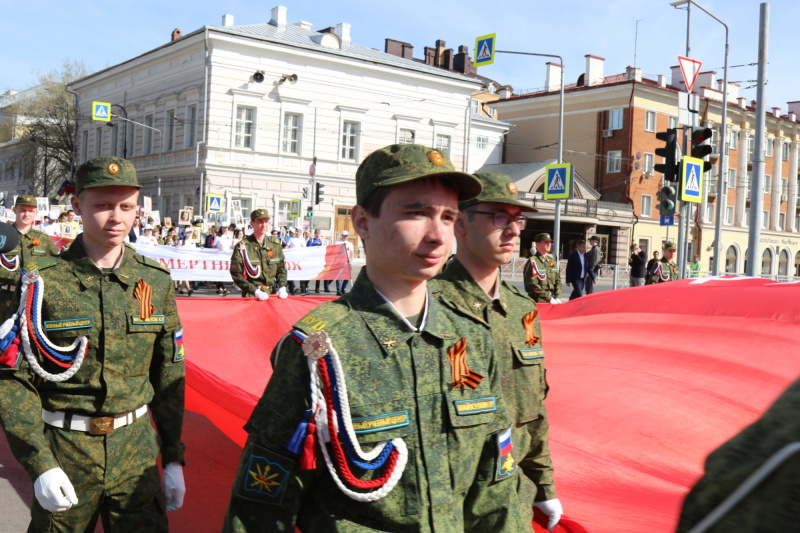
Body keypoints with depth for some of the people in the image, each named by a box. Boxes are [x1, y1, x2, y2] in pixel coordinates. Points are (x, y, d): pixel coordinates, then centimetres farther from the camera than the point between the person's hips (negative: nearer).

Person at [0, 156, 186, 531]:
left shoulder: (155, 281, 0)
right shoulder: (42, 282, -9)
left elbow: (169, 374, 6)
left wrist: (174, 457, 6)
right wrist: (39, 464, -16)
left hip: (136, 451, 2)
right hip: (62, 452, -2)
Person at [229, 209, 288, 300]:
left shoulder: (275, 244, 11)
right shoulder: (241, 246, -3)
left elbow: (281, 269, 16)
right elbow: (236, 275, -7)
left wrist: (282, 287, -2)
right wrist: (256, 291, -16)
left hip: (272, 293, 4)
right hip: (251, 296, -4)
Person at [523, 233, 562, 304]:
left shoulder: (552, 260, 13)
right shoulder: (532, 261, -9)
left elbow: (558, 280, 15)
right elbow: (533, 285, -15)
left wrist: (558, 298, 1)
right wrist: (549, 298, -15)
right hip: (538, 302, -7)